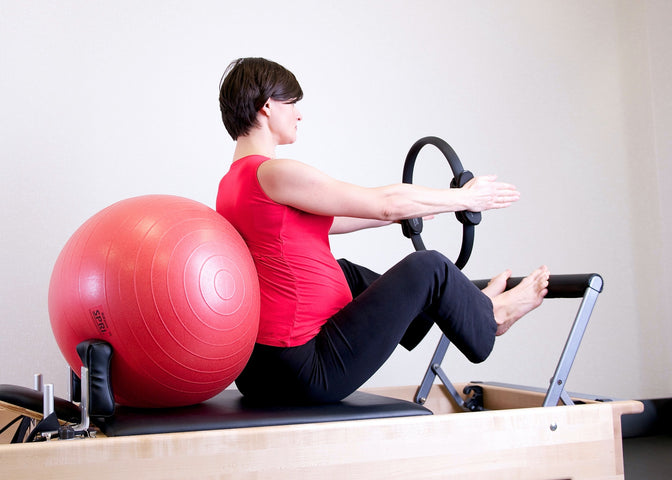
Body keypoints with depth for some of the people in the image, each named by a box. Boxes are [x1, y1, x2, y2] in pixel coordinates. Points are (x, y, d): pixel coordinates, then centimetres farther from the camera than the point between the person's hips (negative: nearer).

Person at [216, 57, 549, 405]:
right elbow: (385, 203, -10)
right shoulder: (272, 174, -18)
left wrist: (407, 212, 32)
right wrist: (464, 198, 4)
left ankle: (466, 304, 45)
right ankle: (487, 319, 31)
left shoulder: (231, 184, 11)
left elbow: (324, 220, 23)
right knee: (428, 268, 0)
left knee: (345, 272, 30)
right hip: (310, 372, -10)